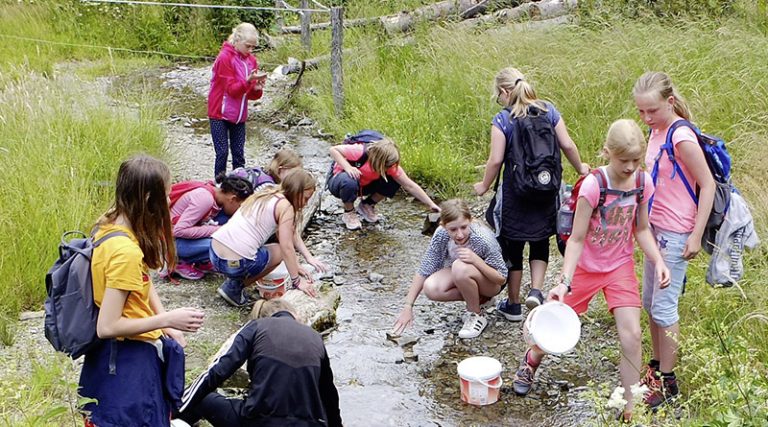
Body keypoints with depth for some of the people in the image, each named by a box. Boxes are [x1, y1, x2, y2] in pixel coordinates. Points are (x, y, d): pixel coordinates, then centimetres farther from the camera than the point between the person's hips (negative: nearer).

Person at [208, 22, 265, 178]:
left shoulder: (251, 60, 4)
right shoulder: (225, 57, -15)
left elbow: (250, 95, 7)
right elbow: (231, 89, -18)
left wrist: (257, 89, -15)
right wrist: (248, 81, -33)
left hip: (239, 116, 6)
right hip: (220, 114, -5)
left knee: (239, 154, 6)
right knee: (222, 153, -4)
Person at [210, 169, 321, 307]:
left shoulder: (265, 195, 20)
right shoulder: (285, 207, -6)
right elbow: (286, 247, -9)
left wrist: (296, 266, 27)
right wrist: (297, 281, -3)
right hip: (235, 263, -8)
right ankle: (234, 287, 6)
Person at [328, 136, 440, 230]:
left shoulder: (390, 164, -19)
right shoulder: (360, 152, -33)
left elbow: (410, 186, -16)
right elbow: (334, 150, -26)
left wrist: (431, 204, -19)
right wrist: (348, 167, -41)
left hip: (363, 186, 4)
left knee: (395, 181, -18)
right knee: (349, 181, -43)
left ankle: (367, 205, 3)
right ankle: (349, 213, -13)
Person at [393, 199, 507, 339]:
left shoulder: (483, 239, -33)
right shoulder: (441, 234, -23)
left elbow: (501, 279, -25)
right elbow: (424, 270, -15)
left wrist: (476, 260, -40)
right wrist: (408, 307, -19)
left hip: (490, 282, -4)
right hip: (461, 276, 5)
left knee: (460, 266, -35)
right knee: (430, 288, -25)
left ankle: (477, 316, -12)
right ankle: (477, 298, -1)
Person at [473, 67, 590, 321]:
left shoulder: (502, 121, -11)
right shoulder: (549, 111, 0)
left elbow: (496, 160, -13)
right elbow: (567, 145, 0)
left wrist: (484, 186, 2)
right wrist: (580, 169, 16)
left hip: (516, 193, -3)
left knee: (513, 247, 11)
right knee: (540, 243, 19)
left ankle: (513, 305, 21)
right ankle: (536, 291, 1)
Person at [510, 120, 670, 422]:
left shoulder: (643, 182, -10)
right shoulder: (593, 185, -24)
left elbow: (641, 229, 4)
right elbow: (577, 238, -20)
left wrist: (657, 261, -11)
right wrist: (564, 282, -27)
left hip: (620, 266, 3)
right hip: (586, 267, -3)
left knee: (632, 335, -10)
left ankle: (630, 408, 4)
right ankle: (532, 360, 46)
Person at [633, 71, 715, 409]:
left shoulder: (681, 137, -21)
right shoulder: (656, 131, 4)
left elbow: (707, 185, -18)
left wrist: (696, 236, -18)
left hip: (676, 233, -9)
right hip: (655, 228, 9)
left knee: (663, 307, -1)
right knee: (650, 301, 17)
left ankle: (667, 382, 13)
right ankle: (657, 366, 33)